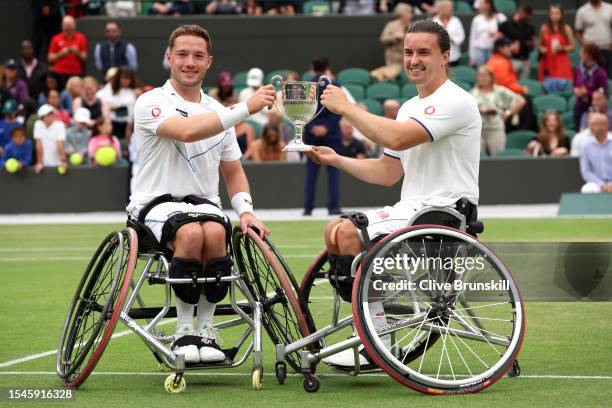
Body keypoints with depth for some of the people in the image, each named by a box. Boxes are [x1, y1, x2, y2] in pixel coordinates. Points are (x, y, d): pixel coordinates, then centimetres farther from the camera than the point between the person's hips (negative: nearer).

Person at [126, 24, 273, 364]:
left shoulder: (218, 113, 16)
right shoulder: (151, 103, -4)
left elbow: (233, 172, 21)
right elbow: (186, 131, -25)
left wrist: (245, 211, 1)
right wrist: (246, 108, -30)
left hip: (203, 203, 4)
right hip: (156, 202, -4)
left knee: (215, 233, -32)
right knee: (191, 233, -36)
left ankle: (205, 332, -21)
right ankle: (183, 332, -23)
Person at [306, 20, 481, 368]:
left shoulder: (455, 101, -13)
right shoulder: (409, 108, 19)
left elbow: (396, 138, -26)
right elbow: (387, 173, 20)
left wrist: (346, 107, -17)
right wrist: (337, 160, 8)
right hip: (412, 209, 10)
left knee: (350, 233, -19)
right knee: (335, 231, 5)